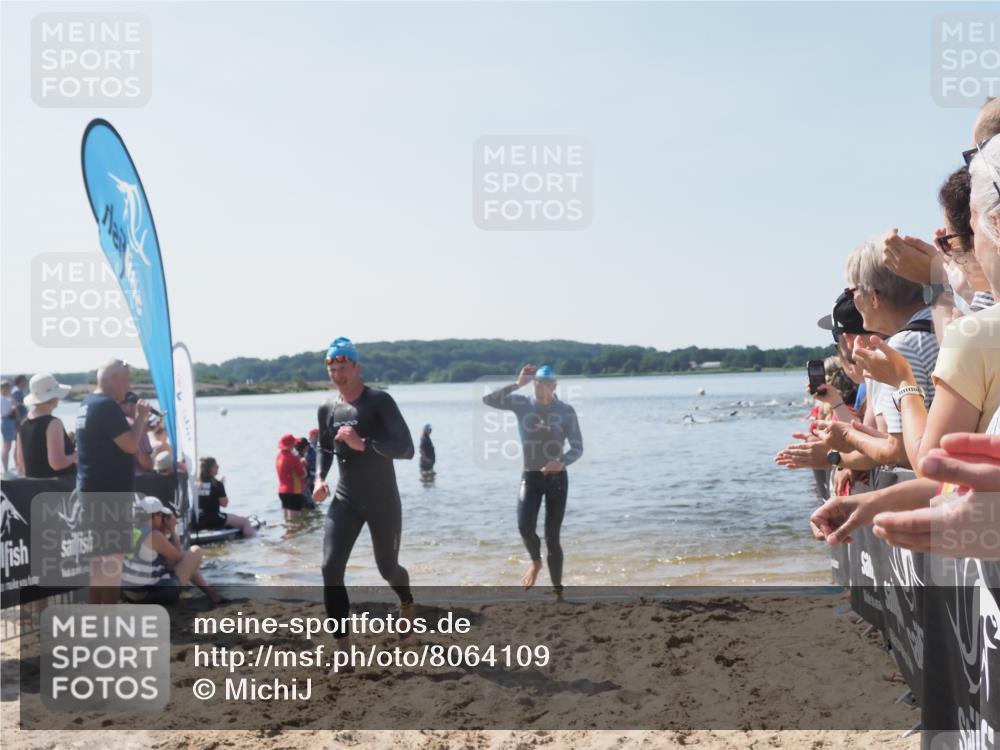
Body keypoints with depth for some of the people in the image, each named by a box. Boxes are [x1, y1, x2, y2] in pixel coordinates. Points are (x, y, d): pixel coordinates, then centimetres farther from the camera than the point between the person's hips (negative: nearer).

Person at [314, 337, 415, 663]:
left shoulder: (379, 401, -14)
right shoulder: (327, 409, 2)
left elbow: (406, 448, -21)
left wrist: (362, 443, -31)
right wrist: (320, 478, 1)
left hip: (383, 502, -3)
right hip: (345, 501, 3)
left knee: (387, 568, 13)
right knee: (331, 568, -14)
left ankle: (406, 600, 50)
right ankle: (343, 647, -5)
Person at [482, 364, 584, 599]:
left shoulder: (566, 411, -4)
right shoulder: (521, 404, -1)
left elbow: (577, 447, -5)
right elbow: (487, 400, -13)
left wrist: (562, 463, -25)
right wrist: (518, 384, -18)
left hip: (557, 477, -1)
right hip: (531, 476, 1)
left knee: (552, 536, 0)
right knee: (525, 527, -17)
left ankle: (557, 591, 11)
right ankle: (536, 562, 18)